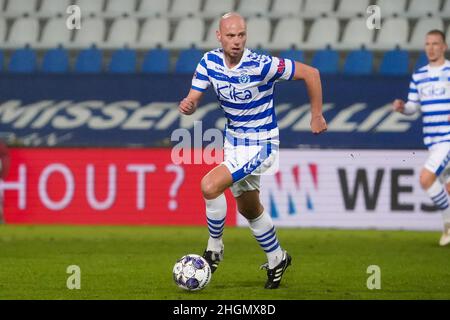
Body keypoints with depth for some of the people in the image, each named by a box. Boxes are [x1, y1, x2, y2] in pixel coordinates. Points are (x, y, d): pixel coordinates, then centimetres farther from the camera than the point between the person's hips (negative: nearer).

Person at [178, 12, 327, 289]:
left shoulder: (261, 65, -25)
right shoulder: (210, 62, -9)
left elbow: (311, 73, -17)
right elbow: (193, 100, -6)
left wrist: (317, 116, -11)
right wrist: (188, 105, -30)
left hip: (260, 146, -7)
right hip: (233, 141, 7)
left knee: (210, 186, -23)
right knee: (249, 209, 20)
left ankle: (215, 248, -1)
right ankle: (277, 259, 42)